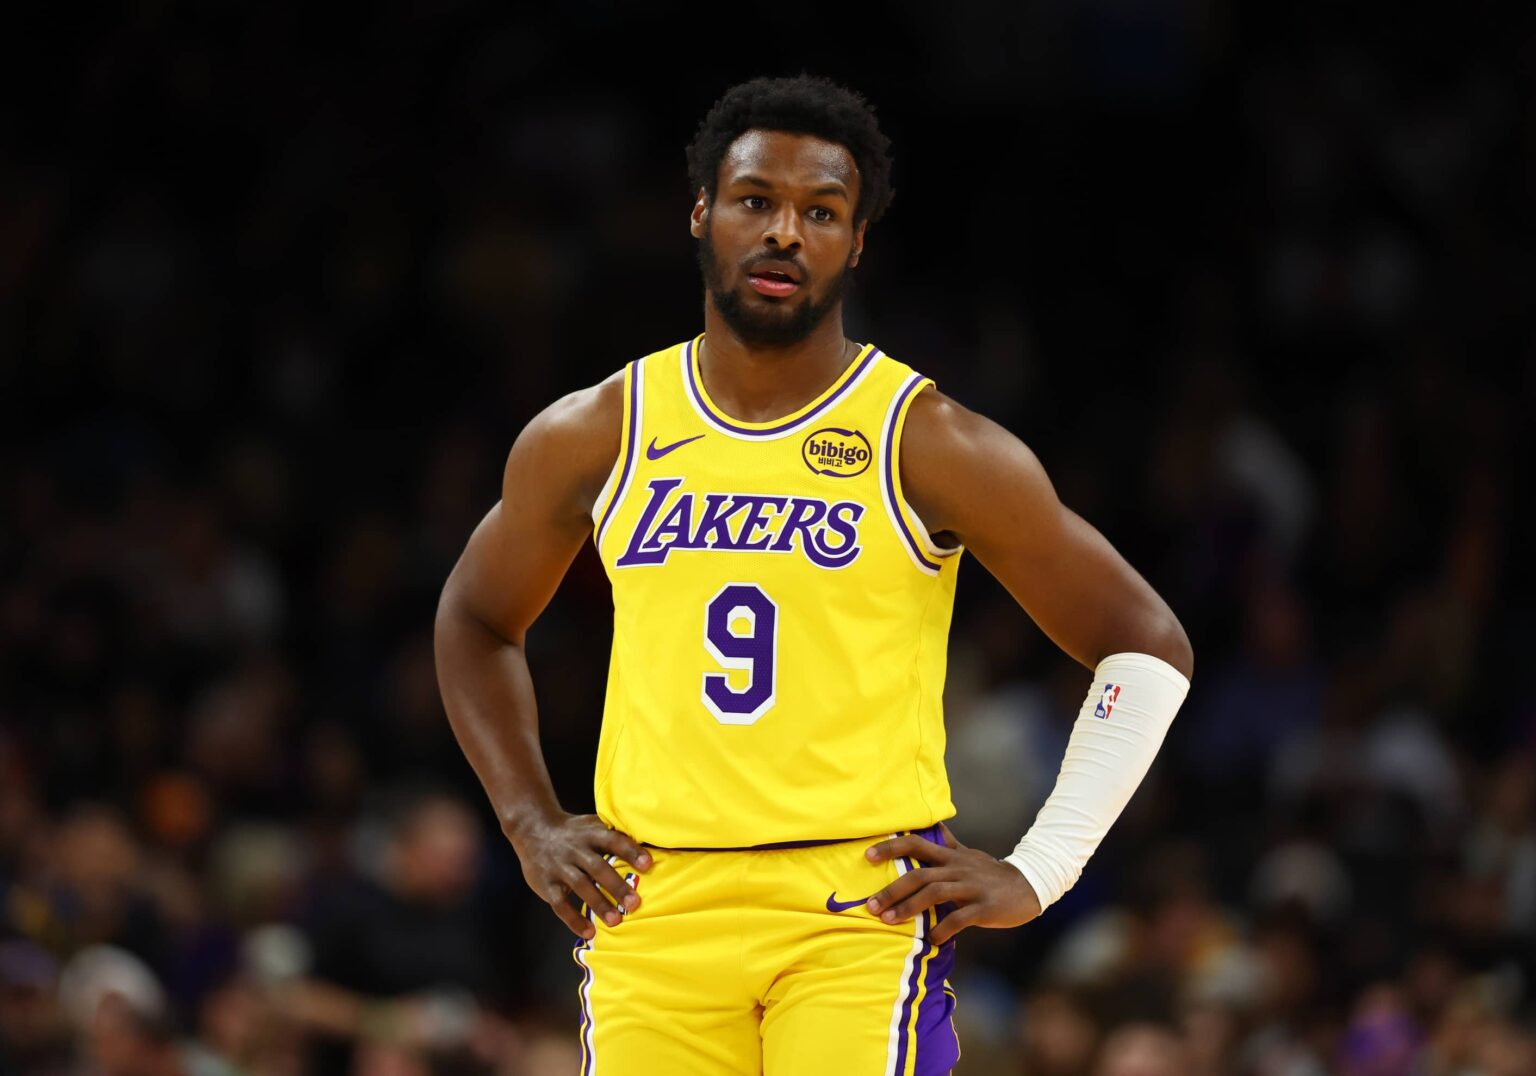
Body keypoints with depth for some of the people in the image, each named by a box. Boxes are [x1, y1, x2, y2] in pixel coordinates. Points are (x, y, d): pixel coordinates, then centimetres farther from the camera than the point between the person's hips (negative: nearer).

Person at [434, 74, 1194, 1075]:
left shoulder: (932, 447, -2)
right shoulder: (590, 439, 8)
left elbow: (1148, 645, 3)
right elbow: (477, 619, 26)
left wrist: (1035, 874, -2)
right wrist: (533, 825, 14)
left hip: (863, 907, -3)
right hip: (655, 905, 3)